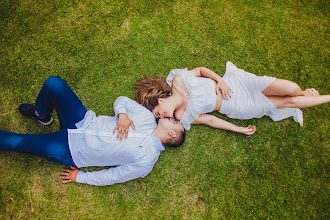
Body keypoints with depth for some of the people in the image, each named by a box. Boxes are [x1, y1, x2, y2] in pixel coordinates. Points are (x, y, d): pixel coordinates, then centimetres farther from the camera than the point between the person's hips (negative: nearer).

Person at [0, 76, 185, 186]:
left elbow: (110, 177, -14)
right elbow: (121, 100, 4)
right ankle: (41, 115, 22)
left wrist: (80, 177, -9)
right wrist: (122, 114, -17)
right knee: (53, 83, -8)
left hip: (71, 151, -5)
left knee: (15, 142, -9)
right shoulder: (148, 117, -4)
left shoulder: (145, 161, -18)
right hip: (83, 121, 6)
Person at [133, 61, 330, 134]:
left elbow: (201, 69, -2)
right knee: (289, 102, 2)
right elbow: (210, 120, -5)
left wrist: (220, 80, -17)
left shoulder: (178, 81, -17)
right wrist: (239, 130, -3)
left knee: (292, 89, -3)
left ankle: (303, 93, 34)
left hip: (236, 83, 0)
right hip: (237, 109, 0)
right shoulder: (182, 118, -12)